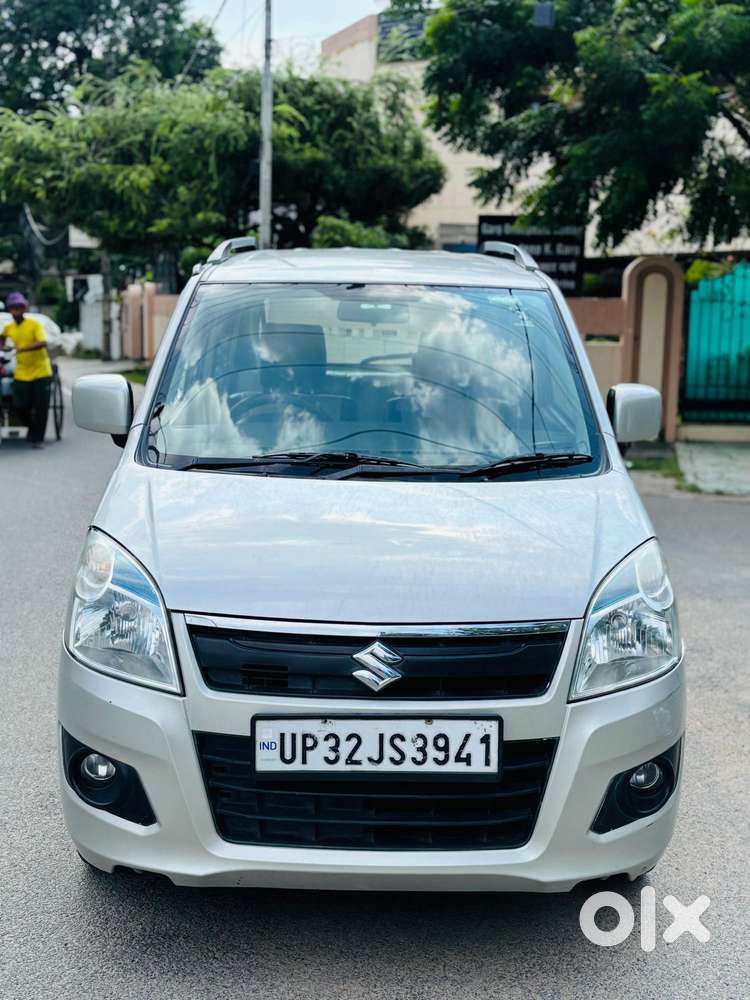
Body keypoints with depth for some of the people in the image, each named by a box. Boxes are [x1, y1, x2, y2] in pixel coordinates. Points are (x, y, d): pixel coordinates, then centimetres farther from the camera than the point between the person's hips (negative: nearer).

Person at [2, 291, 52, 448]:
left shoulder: (34, 324, -6)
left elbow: (43, 343, -21)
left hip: (41, 371, -3)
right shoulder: (8, 328, 7)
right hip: (21, 374, 3)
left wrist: (24, 348, -32)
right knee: (19, 407, -4)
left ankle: (38, 438, 10)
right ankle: (32, 427, 25)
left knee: (41, 408, -2)